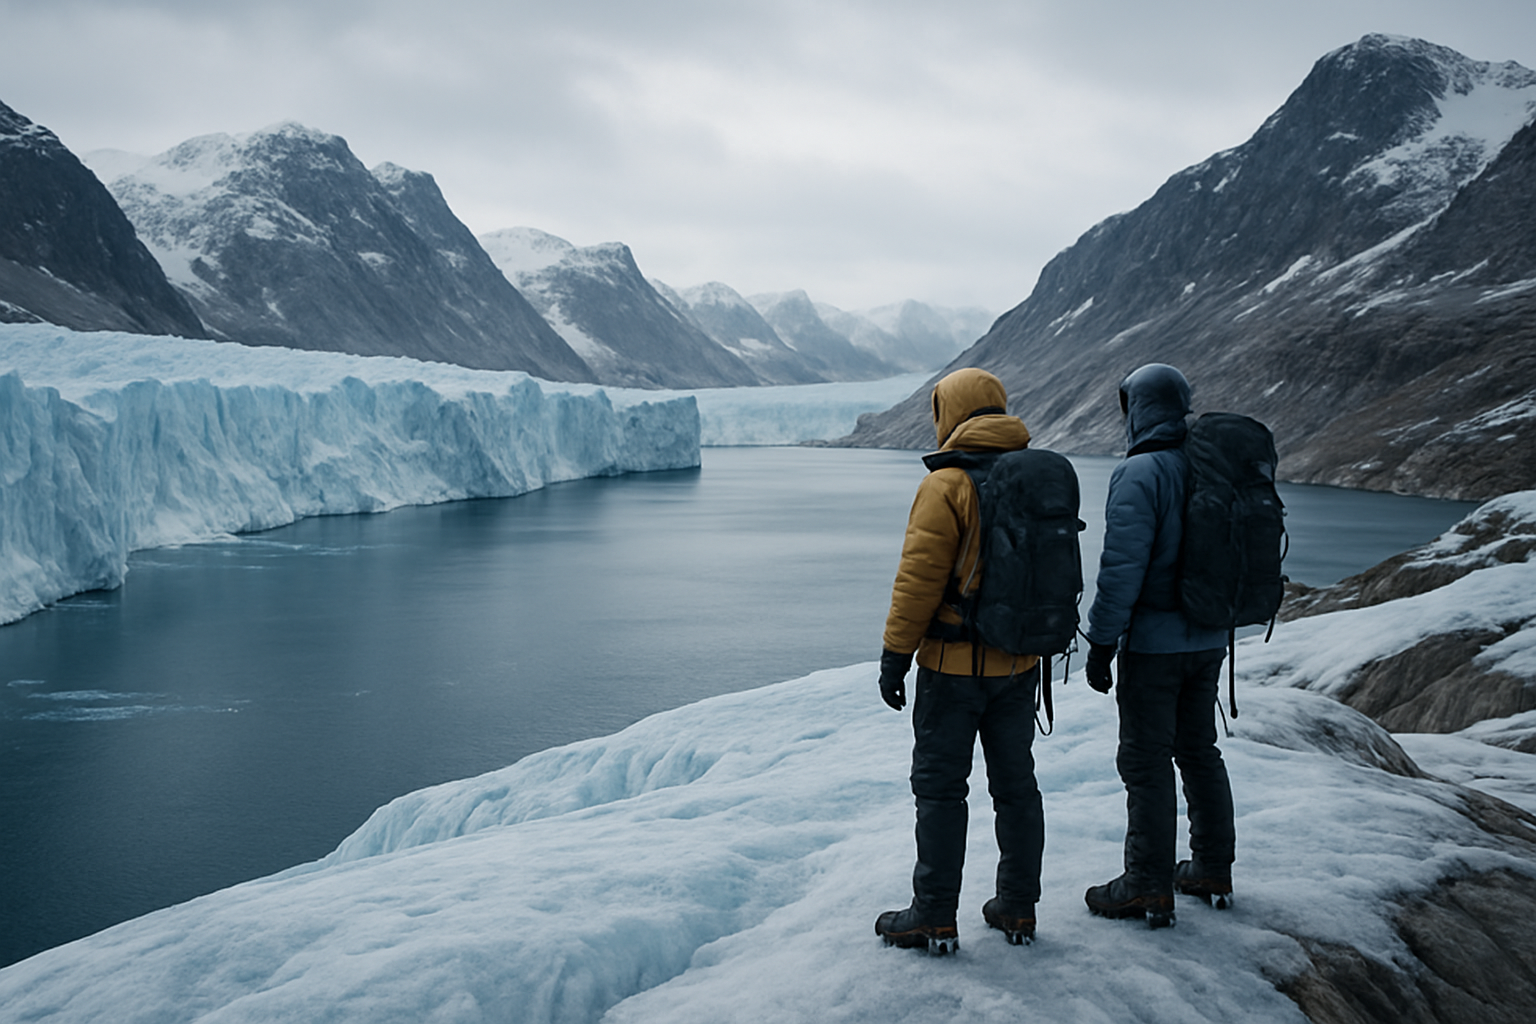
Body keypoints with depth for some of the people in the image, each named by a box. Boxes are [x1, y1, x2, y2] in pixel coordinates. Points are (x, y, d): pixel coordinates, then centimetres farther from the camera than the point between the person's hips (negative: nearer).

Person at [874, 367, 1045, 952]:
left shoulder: (947, 485, -15)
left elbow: (919, 577, -18)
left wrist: (895, 654, -11)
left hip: (953, 663, -6)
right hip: (1018, 663, 7)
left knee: (940, 786, 2)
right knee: (1015, 783, 13)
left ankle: (934, 917, 6)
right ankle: (1017, 907, 20)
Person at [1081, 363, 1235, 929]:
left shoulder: (1140, 474, -17)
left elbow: (1121, 568, -21)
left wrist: (1101, 643, -14)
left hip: (1152, 643, -8)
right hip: (1209, 641, 8)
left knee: (1146, 763, 0)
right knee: (1199, 751, 18)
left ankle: (1149, 886, 6)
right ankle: (1212, 868, 27)